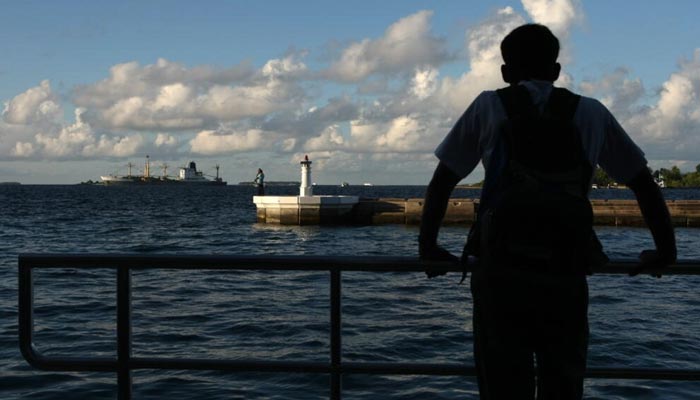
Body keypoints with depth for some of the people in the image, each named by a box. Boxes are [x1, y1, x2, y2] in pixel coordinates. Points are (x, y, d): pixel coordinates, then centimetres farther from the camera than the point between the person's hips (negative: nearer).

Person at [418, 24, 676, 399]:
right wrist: (664, 252, 27)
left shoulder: (489, 106, 10)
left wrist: (428, 248, 17)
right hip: (566, 274, 2)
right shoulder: (591, 113, 15)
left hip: (500, 272, -1)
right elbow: (644, 185, 18)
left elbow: (441, 183, 9)